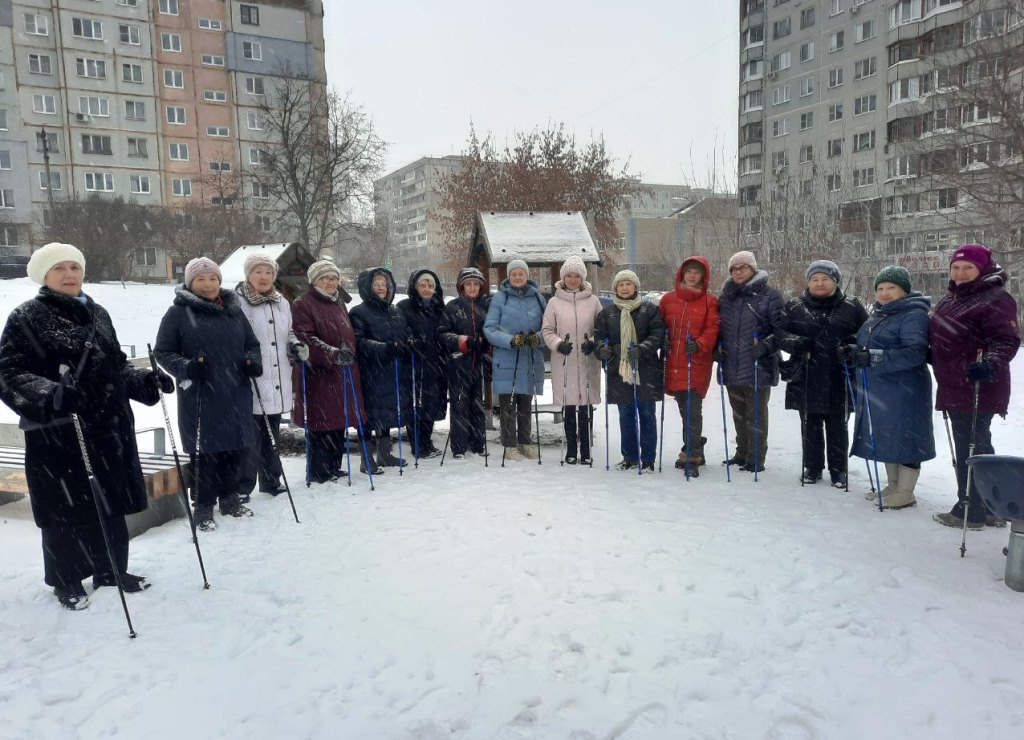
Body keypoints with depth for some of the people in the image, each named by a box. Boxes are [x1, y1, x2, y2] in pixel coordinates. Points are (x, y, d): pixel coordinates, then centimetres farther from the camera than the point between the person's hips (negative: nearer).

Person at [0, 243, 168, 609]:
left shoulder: (97, 314, 14)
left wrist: (145, 379, 2)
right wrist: (50, 394, -31)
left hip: (109, 428, 6)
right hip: (56, 435, -5)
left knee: (112, 502, 13)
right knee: (66, 510, 4)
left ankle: (112, 570, 31)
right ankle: (66, 581, 24)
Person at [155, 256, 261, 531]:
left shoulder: (234, 311, 12)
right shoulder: (179, 312, -1)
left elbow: (252, 344, 19)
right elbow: (163, 352, 0)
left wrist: (254, 362, -2)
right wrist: (186, 367, -19)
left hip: (237, 395, 5)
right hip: (200, 397, -5)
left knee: (237, 447, 12)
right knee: (205, 452, 1)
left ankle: (230, 498, 31)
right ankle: (204, 508, 16)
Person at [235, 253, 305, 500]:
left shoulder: (282, 303, 14)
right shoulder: (237, 302, -7)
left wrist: (296, 346, 7)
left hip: (277, 381, 7)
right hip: (250, 381, -6)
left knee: (272, 434, 16)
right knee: (250, 436, -4)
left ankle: (271, 479, 29)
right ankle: (242, 486, 7)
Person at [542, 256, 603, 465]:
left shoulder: (593, 301, 3)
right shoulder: (555, 302, 3)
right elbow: (547, 331, 5)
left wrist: (593, 343, -11)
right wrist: (558, 344, -11)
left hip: (587, 362, 0)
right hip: (563, 362, 0)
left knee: (586, 406, 4)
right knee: (568, 407, 7)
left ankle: (585, 449, 15)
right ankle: (571, 448, 20)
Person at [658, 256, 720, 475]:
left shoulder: (710, 300, 2)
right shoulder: (668, 299, 11)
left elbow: (712, 329, -5)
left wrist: (699, 345, -20)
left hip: (697, 363, -4)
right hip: (673, 363, 4)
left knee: (692, 409, -9)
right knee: (684, 408, 13)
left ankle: (691, 455, -3)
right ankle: (695, 449, 29)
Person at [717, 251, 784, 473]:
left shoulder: (769, 295, -5)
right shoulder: (725, 296, 11)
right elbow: (719, 327, 22)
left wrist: (766, 346, -22)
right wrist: (718, 349, 9)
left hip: (758, 367, -6)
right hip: (731, 367, 6)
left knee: (756, 414, 1)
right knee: (739, 413, 17)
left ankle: (756, 458, 12)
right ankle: (742, 453, 30)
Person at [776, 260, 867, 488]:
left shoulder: (851, 307, 4)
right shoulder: (794, 307, 6)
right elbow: (779, 333, 2)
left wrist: (851, 344, -12)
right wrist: (795, 342, -17)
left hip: (839, 379, -1)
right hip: (805, 379, 1)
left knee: (837, 427, 8)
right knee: (810, 426, 10)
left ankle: (839, 469, 21)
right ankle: (812, 467, 23)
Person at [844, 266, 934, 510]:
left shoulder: (914, 315, -13)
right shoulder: (879, 314, 15)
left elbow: (915, 353, -24)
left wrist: (872, 358, -28)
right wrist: (854, 352, 2)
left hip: (903, 391, -9)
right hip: (876, 389, 9)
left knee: (904, 438, 0)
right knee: (885, 438, 17)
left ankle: (905, 493, 12)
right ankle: (893, 485, 30)